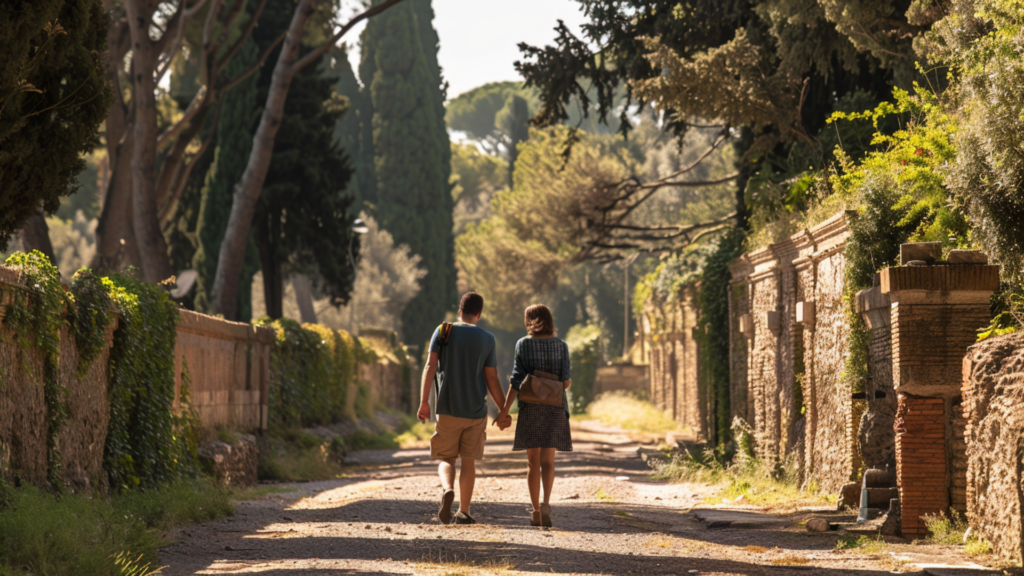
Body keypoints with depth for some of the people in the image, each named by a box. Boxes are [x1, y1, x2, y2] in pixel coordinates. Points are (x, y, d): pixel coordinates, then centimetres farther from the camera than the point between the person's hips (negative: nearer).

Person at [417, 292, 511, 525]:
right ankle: (464, 512, 11)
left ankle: (447, 489, -21)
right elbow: (492, 379, 1)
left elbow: (430, 366, -9)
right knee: (469, 461, 10)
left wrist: (424, 401, -10)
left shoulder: (443, 331, 0)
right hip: (476, 411, 0)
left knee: (446, 459, 9)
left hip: (448, 410, 0)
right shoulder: (487, 339, 1)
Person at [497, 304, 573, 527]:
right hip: (554, 408, 1)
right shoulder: (561, 345, 2)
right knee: (548, 461, 1)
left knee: (533, 462, 7)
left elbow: (517, 380, -9)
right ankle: (546, 504, -22)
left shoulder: (523, 344, -2)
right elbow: (565, 381, -3)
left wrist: (505, 409, -7)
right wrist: (568, 383, 21)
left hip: (530, 407, -1)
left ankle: (536, 511, 6)